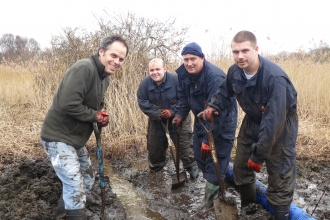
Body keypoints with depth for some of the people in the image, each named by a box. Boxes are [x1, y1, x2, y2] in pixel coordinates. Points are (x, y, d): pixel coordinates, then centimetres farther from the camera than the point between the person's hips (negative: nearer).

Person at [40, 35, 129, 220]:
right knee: (76, 186, -9)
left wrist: (102, 115, -5)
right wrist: (96, 116, -17)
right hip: (58, 137, -10)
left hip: (77, 139, 10)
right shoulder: (83, 68, -23)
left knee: (87, 181, 20)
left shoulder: (105, 78, 6)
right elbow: (68, 105, -31)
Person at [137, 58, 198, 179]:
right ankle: (155, 165, 39)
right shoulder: (145, 83, -14)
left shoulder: (176, 80, -23)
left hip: (177, 117, -3)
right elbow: (142, 103, -13)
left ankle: (191, 166, 15)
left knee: (183, 142, -4)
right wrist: (158, 113, -23)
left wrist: (172, 112, -27)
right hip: (156, 118, 3)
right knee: (154, 143, 14)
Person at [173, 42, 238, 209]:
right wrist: (180, 115, -2)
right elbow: (184, 97, 10)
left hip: (222, 121, -7)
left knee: (216, 157, -7)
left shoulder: (215, 77, -32)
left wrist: (208, 139, -34)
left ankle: (211, 195, 7)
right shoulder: (183, 74, -7)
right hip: (201, 119, 8)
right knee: (200, 153, 13)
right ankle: (213, 183, 34)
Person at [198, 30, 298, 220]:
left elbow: (273, 121, -36)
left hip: (280, 124, -6)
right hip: (253, 120, 7)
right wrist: (214, 107, -15)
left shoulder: (275, 78, -36)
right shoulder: (234, 71, -15)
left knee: (280, 175, -5)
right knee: (240, 166, 14)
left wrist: (258, 155, -32)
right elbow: (225, 92, 7)